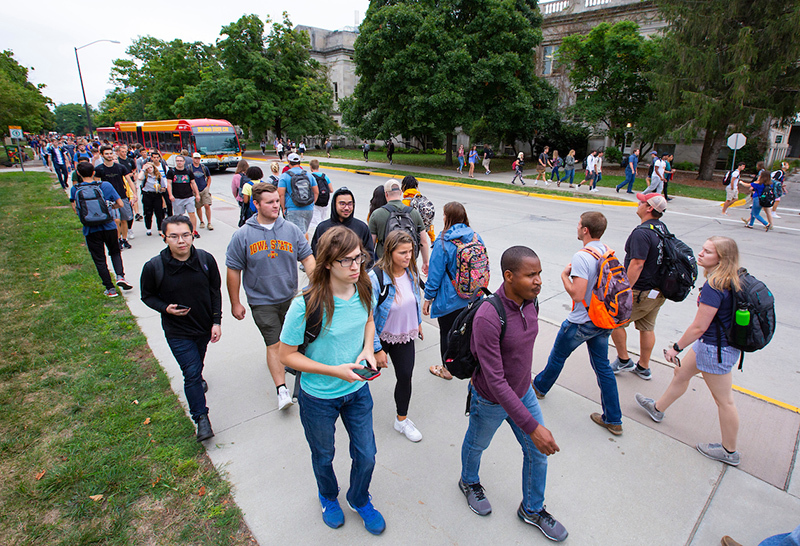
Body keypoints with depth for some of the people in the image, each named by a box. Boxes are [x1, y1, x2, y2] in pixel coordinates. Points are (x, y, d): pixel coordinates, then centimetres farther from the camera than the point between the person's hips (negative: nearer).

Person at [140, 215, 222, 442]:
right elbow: (147, 296, -1)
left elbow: (215, 291, -1)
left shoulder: (206, 260, -13)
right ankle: (201, 417, 12)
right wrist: (165, 308, -21)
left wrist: (217, 321, -5)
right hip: (177, 332, -3)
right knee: (192, 372, -5)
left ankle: (196, 380, 61)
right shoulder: (154, 267, -18)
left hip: (204, 327, 3)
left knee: (197, 363, 26)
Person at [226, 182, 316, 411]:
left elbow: (307, 257, -2)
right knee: (274, 344, -3)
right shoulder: (242, 235, -8)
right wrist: (235, 303, -1)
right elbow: (234, 270, -3)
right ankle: (282, 389, 3)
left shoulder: (291, 229, -4)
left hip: (290, 297, 3)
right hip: (262, 301, -3)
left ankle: (286, 359, 49)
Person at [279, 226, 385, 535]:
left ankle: (359, 499, 52)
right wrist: (334, 370, -26)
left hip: (358, 389, 4)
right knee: (323, 457, 24)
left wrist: (368, 349, -11)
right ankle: (328, 497, 58)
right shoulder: (306, 306, -30)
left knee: (366, 455, 18)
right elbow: (287, 355, -18)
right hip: (319, 398, -3)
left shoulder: (364, 290, -14)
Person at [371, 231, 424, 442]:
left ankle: (402, 420, 32)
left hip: (405, 336, 4)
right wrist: (377, 349, -21)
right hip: (381, 337, -4)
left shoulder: (411, 272, -9)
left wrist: (418, 323, 21)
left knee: (405, 376, 8)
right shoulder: (376, 277, -28)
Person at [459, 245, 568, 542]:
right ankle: (469, 482, 56)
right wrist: (532, 426, -33)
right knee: (477, 444, 23)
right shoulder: (488, 318, -37)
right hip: (491, 401, -6)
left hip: (523, 392, 6)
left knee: (538, 453, 19)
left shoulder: (529, 301, -12)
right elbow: (495, 381, -34)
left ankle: (532, 509, 46)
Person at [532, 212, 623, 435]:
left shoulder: (582, 257, -25)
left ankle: (540, 387, 42)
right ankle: (613, 420, 24)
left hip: (581, 323, -7)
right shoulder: (608, 251, -1)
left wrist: (564, 275, -14)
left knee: (558, 356, 17)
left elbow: (577, 294, -29)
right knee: (602, 366, 16)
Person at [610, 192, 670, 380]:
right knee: (647, 328, 18)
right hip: (659, 290, 9)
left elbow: (637, 265, -28)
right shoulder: (662, 227, 6)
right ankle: (643, 368, 31)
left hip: (641, 291, -9)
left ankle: (623, 361, 20)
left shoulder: (642, 233, -24)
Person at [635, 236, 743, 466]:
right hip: (710, 343, 10)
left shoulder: (714, 287, -29)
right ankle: (657, 408, 44)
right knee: (681, 373, 24)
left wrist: (676, 348, -13)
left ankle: (729, 452, 27)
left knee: (724, 400, 7)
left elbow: (699, 327, -25)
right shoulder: (729, 281, -1)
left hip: (716, 349, -10)